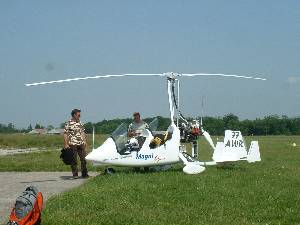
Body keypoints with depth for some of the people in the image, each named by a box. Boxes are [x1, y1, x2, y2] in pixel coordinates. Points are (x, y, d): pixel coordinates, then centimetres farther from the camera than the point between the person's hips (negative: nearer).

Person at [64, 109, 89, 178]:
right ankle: (75, 174, 9)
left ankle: (84, 174, 12)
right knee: (74, 160, 1)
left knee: (84, 159, 4)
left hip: (81, 144, 5)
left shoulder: (80, 123, 15)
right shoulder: (68, 124, -4)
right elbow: (65, 134, -6)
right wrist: (66, 144, -12)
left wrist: (85, 141, 12)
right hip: (73, 144, -5)